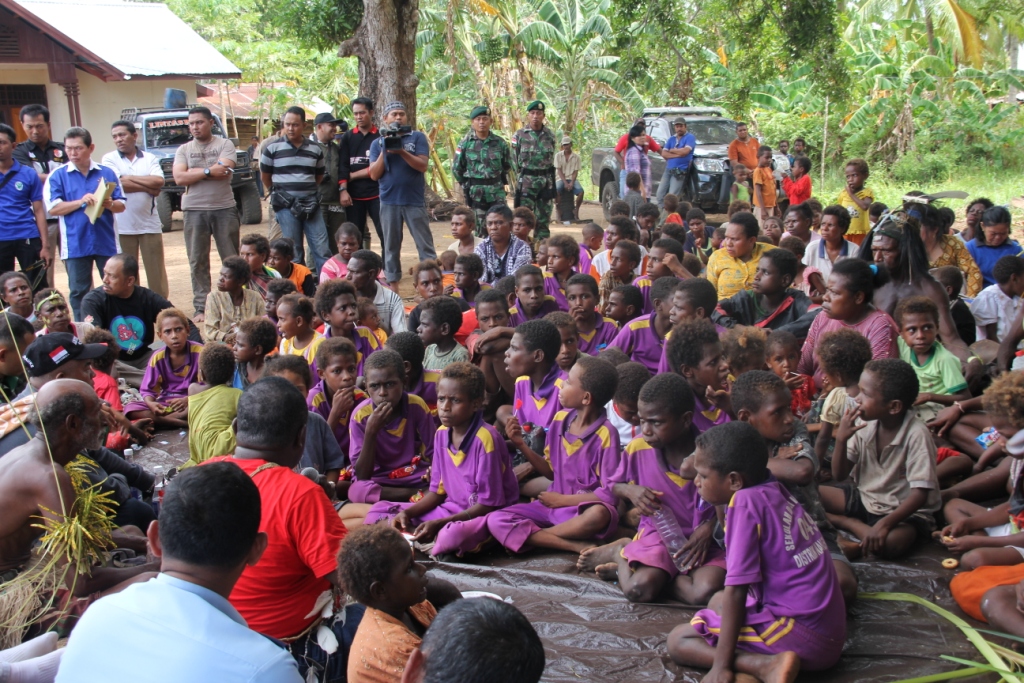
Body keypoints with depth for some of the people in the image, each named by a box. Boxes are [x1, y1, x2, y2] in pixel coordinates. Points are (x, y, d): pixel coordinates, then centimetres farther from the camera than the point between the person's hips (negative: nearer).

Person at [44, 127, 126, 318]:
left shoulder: (106, 173, 5)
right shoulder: (58, 176, 2)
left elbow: (121, 206, 4)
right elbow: (53, 208, -6)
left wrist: (110, 203, -18)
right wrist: (80, 202, -18)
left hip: (106, 242, 1)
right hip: (75, 245, -1)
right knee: (78, 292, 6)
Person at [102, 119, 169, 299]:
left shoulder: (150, 159, 8)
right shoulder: (109, 159, 3)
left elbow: (159, 182, -8)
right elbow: (117, 185, -11)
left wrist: (130, 178, -9)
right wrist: (148, 187, -7)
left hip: (150, 224, 1)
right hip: (122, 227, -1)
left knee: (156, 271, 3)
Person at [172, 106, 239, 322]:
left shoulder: (225, 145, 3)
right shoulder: (184, 150, 10)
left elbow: (225, 172, -13)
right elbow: (179, 178, -4)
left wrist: (193, 173, -8)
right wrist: (208, 171, -11)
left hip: (224, 209, -2)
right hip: (194, 210, 2)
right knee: (198, 261, 4)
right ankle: (201, 307, 10)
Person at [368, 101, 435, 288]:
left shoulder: (417, 137, 4)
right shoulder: (378, 143, 9)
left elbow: (422, 166, -7)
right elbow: (374, 175, 1)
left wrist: (401, 151, -18)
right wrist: (384, 151, -9)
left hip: (415, 200, -2)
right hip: (389, 202, 2)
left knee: (425, 244, -1)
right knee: (391, 246, 7)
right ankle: (392, 285, 14)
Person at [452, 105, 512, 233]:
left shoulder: (499, 143, 1)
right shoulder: (466, 143, -2)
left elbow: (507, 166, 14)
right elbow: (456, 168, 6)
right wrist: (466, 184, 9)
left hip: (497, 192, 1)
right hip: (475, 192, -1)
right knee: (480, 228, 6)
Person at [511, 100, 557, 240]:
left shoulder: (550, 135, 6)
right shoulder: (520, 135, -2)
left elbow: (551, 157, 14)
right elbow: (514, 159, 4)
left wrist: (545, 176, 9)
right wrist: (522, 174, 5)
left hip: (546, 180, 3)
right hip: (527, 180, -3)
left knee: (544, 215, 9)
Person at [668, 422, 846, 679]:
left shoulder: (745, 502, -16)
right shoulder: (774, 490, 7)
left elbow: (736, 590, -18)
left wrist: (721, 665, -16)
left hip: (802, 636, -9)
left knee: (678, 640, -2)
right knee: (718, 602, 26)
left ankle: (766, 664, -18)